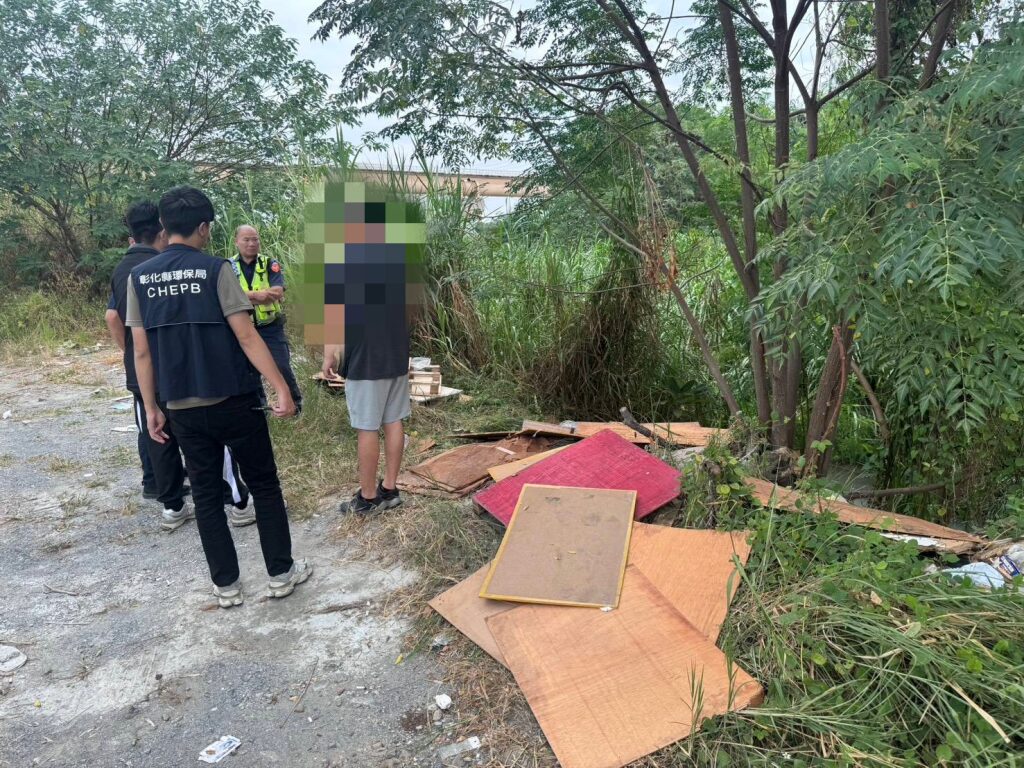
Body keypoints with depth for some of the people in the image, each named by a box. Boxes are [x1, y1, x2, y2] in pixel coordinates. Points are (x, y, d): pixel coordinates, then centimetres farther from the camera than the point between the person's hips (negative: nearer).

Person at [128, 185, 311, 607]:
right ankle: (281, 573, 19)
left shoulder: (139, 277, 3)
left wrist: (151, 408, 10)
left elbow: (143, 352, 3)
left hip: (184, 409, 4)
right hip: (234, 402, -3)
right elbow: (246, 336, -16)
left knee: (206, 495, 14)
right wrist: (281, 387, -14)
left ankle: (226, 585, 20)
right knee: (264, 484, 11)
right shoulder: (215, 269, -10)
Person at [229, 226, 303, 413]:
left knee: (283, 367, 0)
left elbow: (278, 292, -18)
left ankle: (296, 404, 17)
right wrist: (257, 295, -26)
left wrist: (244, 296, -22)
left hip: (271, 328, -1)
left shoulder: (270, 264, -2)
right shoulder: (229, 267, 0)